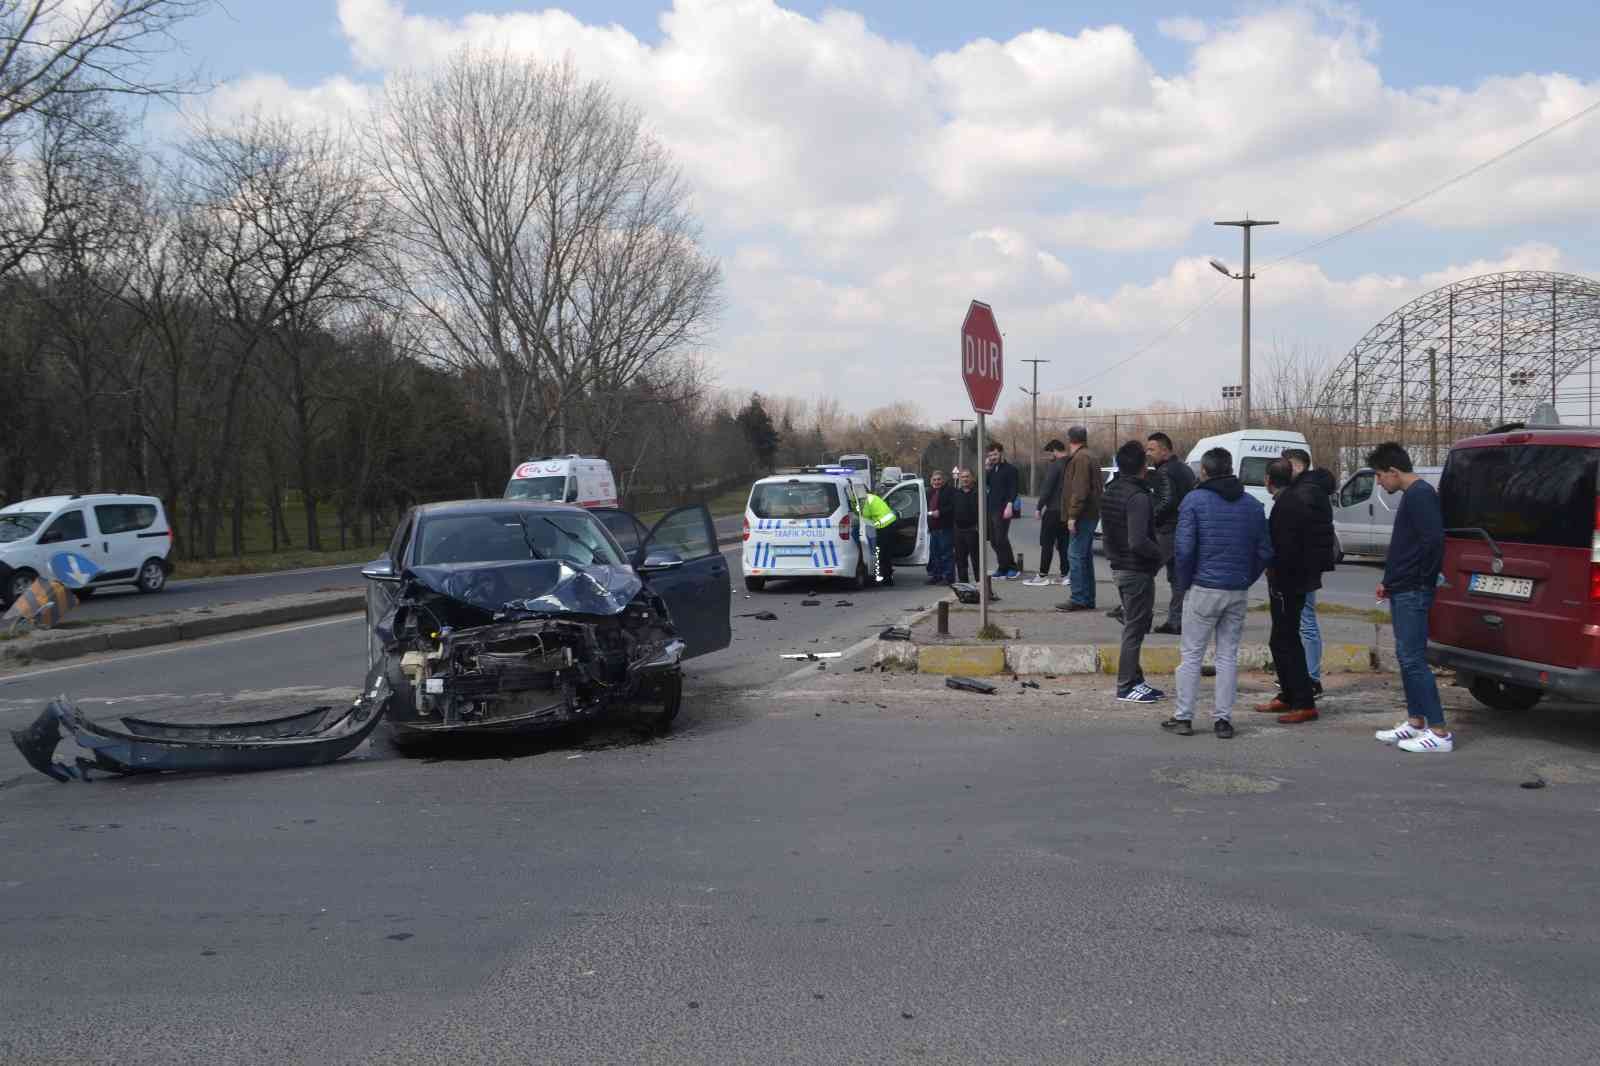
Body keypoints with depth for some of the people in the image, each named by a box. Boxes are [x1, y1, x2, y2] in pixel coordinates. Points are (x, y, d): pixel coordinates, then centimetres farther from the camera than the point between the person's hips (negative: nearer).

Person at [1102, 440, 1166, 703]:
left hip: (1119, 567, 9)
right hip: (1137, 571, -9)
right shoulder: (1138, 496, -21)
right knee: (1134, 629, -1)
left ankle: (1135, 681, 24)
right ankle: (1127, 686, 4)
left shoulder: (1111, 492, 8)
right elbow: (1138, 542, -27)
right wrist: (1160, 553, -12)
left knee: (1133, 626, 18)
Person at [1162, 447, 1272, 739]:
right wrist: (1246, 579, 14)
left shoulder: (1194, 501, -6)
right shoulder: (1253, 505, 8)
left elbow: (1184, 548, -13)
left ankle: (1184, 717, 7)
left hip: (1204, 589, -4)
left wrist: (1185, 583, -1)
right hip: (1239, 593, 4)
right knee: (1228, 655, 10)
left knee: (1191, 653, 5)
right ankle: (1223, 719, 9)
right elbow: (1265, 551, 7)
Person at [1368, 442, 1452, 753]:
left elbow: (1433, 540, -25)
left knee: (1413, 659, -10)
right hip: (1403, 591, 11)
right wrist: (1390, 582, 20)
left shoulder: (1420, 495, -15)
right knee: (1406, 657, 14)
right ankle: (1415, 722, 22)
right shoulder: (1411, 495, 17)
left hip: (1413, 593, -11)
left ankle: (1439, 733, -9)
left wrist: (1423, 579, -16)